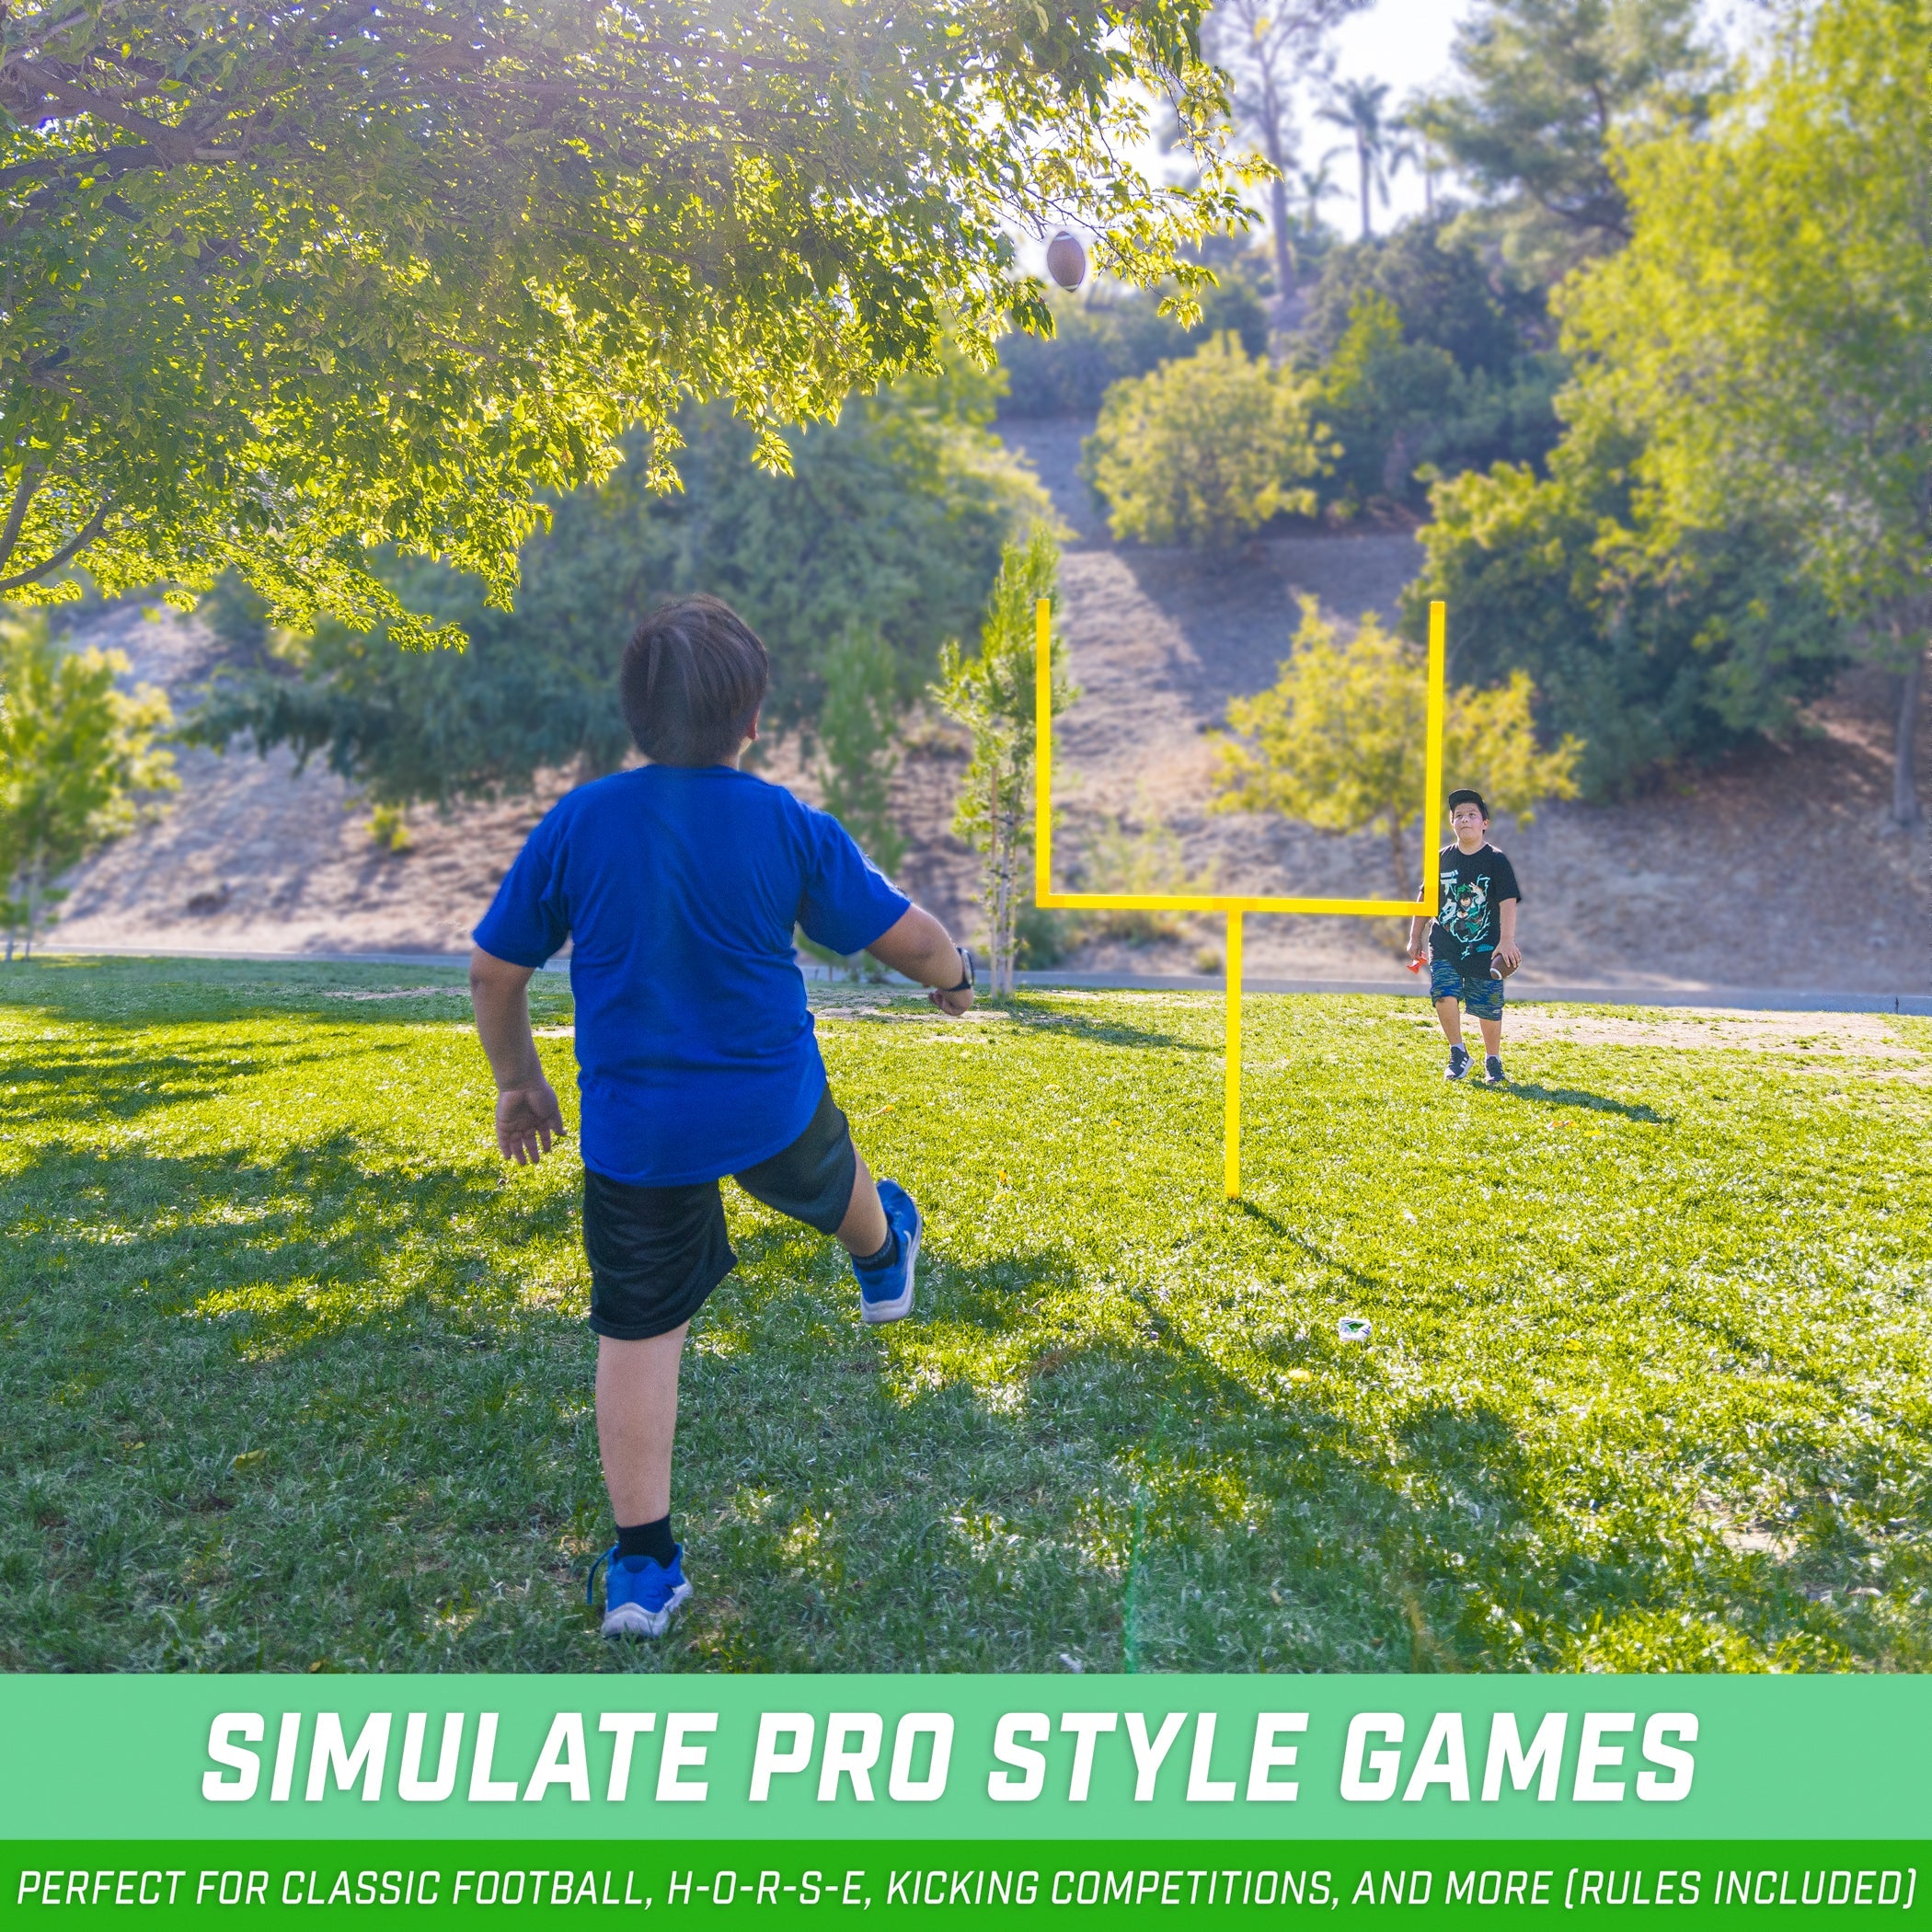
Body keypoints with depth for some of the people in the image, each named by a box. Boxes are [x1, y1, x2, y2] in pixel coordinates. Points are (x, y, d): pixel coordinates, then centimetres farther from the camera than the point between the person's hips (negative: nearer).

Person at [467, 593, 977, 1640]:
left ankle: (642, 1566, 15)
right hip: (775, 1103, 0)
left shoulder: (576, 824, -11)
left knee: (637, 1333, 9)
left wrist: (517, 1082, 14)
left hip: (631, 1130, 0)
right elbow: (913, 939, -7)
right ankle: (882, 1262, 67)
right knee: (831, 1179, 33)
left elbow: (492, 972, -3)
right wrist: (953, 977, 17)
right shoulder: (788, 827, -13)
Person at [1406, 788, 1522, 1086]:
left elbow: (1508, 902, -15)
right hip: (1445, 947, 2)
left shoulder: (1496, 861, -6)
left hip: (1485, 949, -2)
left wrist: (1506, 940, -29)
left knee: (1488, 1009, 4)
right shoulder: (1443, 859, 4)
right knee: (1445, 996, -16)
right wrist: (1415, 938, 12)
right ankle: (1458, 1053, 4)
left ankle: (1492, 1060, 28)